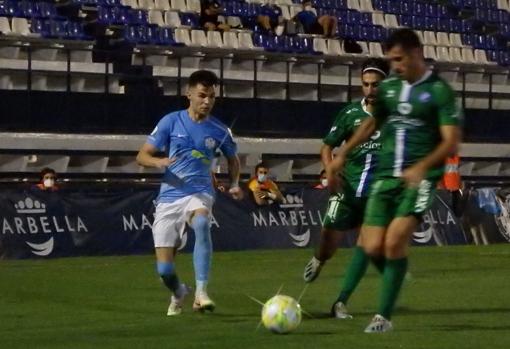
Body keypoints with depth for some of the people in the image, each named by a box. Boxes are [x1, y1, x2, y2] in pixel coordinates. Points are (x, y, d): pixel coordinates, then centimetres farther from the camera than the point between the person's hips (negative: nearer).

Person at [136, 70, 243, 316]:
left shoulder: (219, 131, 4)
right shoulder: (171, 122, -1)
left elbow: (233, 159, 23)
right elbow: (142, 156, 1)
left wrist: (234, 184, 5)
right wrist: (159, 162, -22)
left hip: (199, 193, 0)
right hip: (169, 196, 0)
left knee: (201, 224, -39)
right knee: (164, 269, -4)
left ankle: (201, 293, -39)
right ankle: (178, 293, 34)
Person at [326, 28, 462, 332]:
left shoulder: (440, 91, -6)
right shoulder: (388, 87, 11)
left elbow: (451, 142, -12)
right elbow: (372, 123, 27)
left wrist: (421, 167, -27)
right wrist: (343, 155, 19)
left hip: (419, 179, -5)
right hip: (385, 176, 5)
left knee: (395, 240, -22)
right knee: (373, 248, -4)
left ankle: (384, 316, -13)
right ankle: (396, 277, 31)